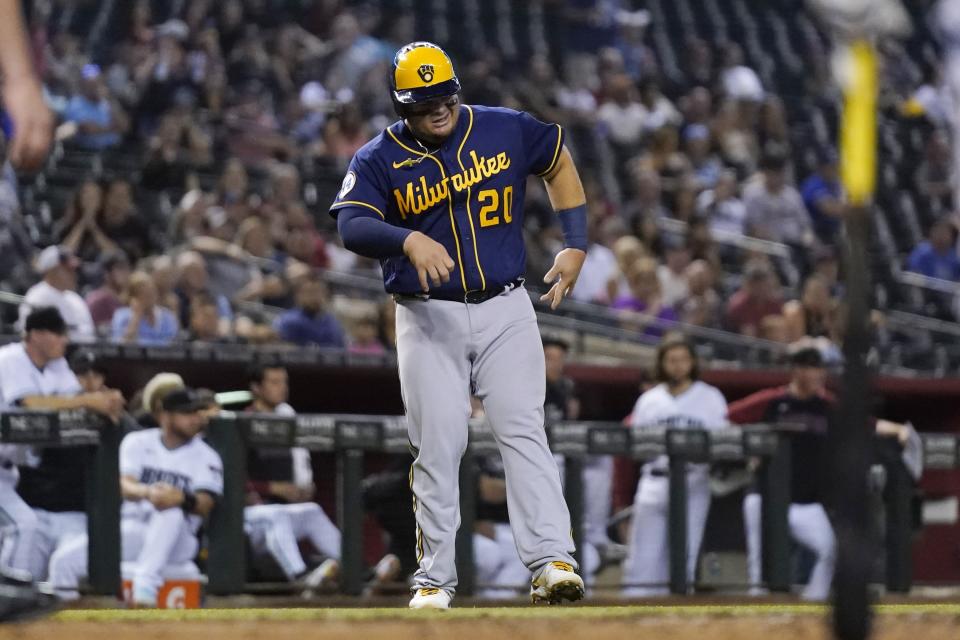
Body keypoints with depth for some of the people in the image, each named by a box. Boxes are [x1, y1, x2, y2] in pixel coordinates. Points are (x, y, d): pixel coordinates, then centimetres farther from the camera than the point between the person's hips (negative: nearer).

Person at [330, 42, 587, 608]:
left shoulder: (506, 131, 1)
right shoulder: (377, 160, -5)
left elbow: (559, 162, 18)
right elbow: (352, 226, -21)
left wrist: (576, 246, 10)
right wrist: (409, 240, -41)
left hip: (504, 308, 0)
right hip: (428, 319, 0)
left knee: (524, 431, -10)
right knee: (438, 448, -1)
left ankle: (554, 562, -18)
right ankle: (435, 578, 7)